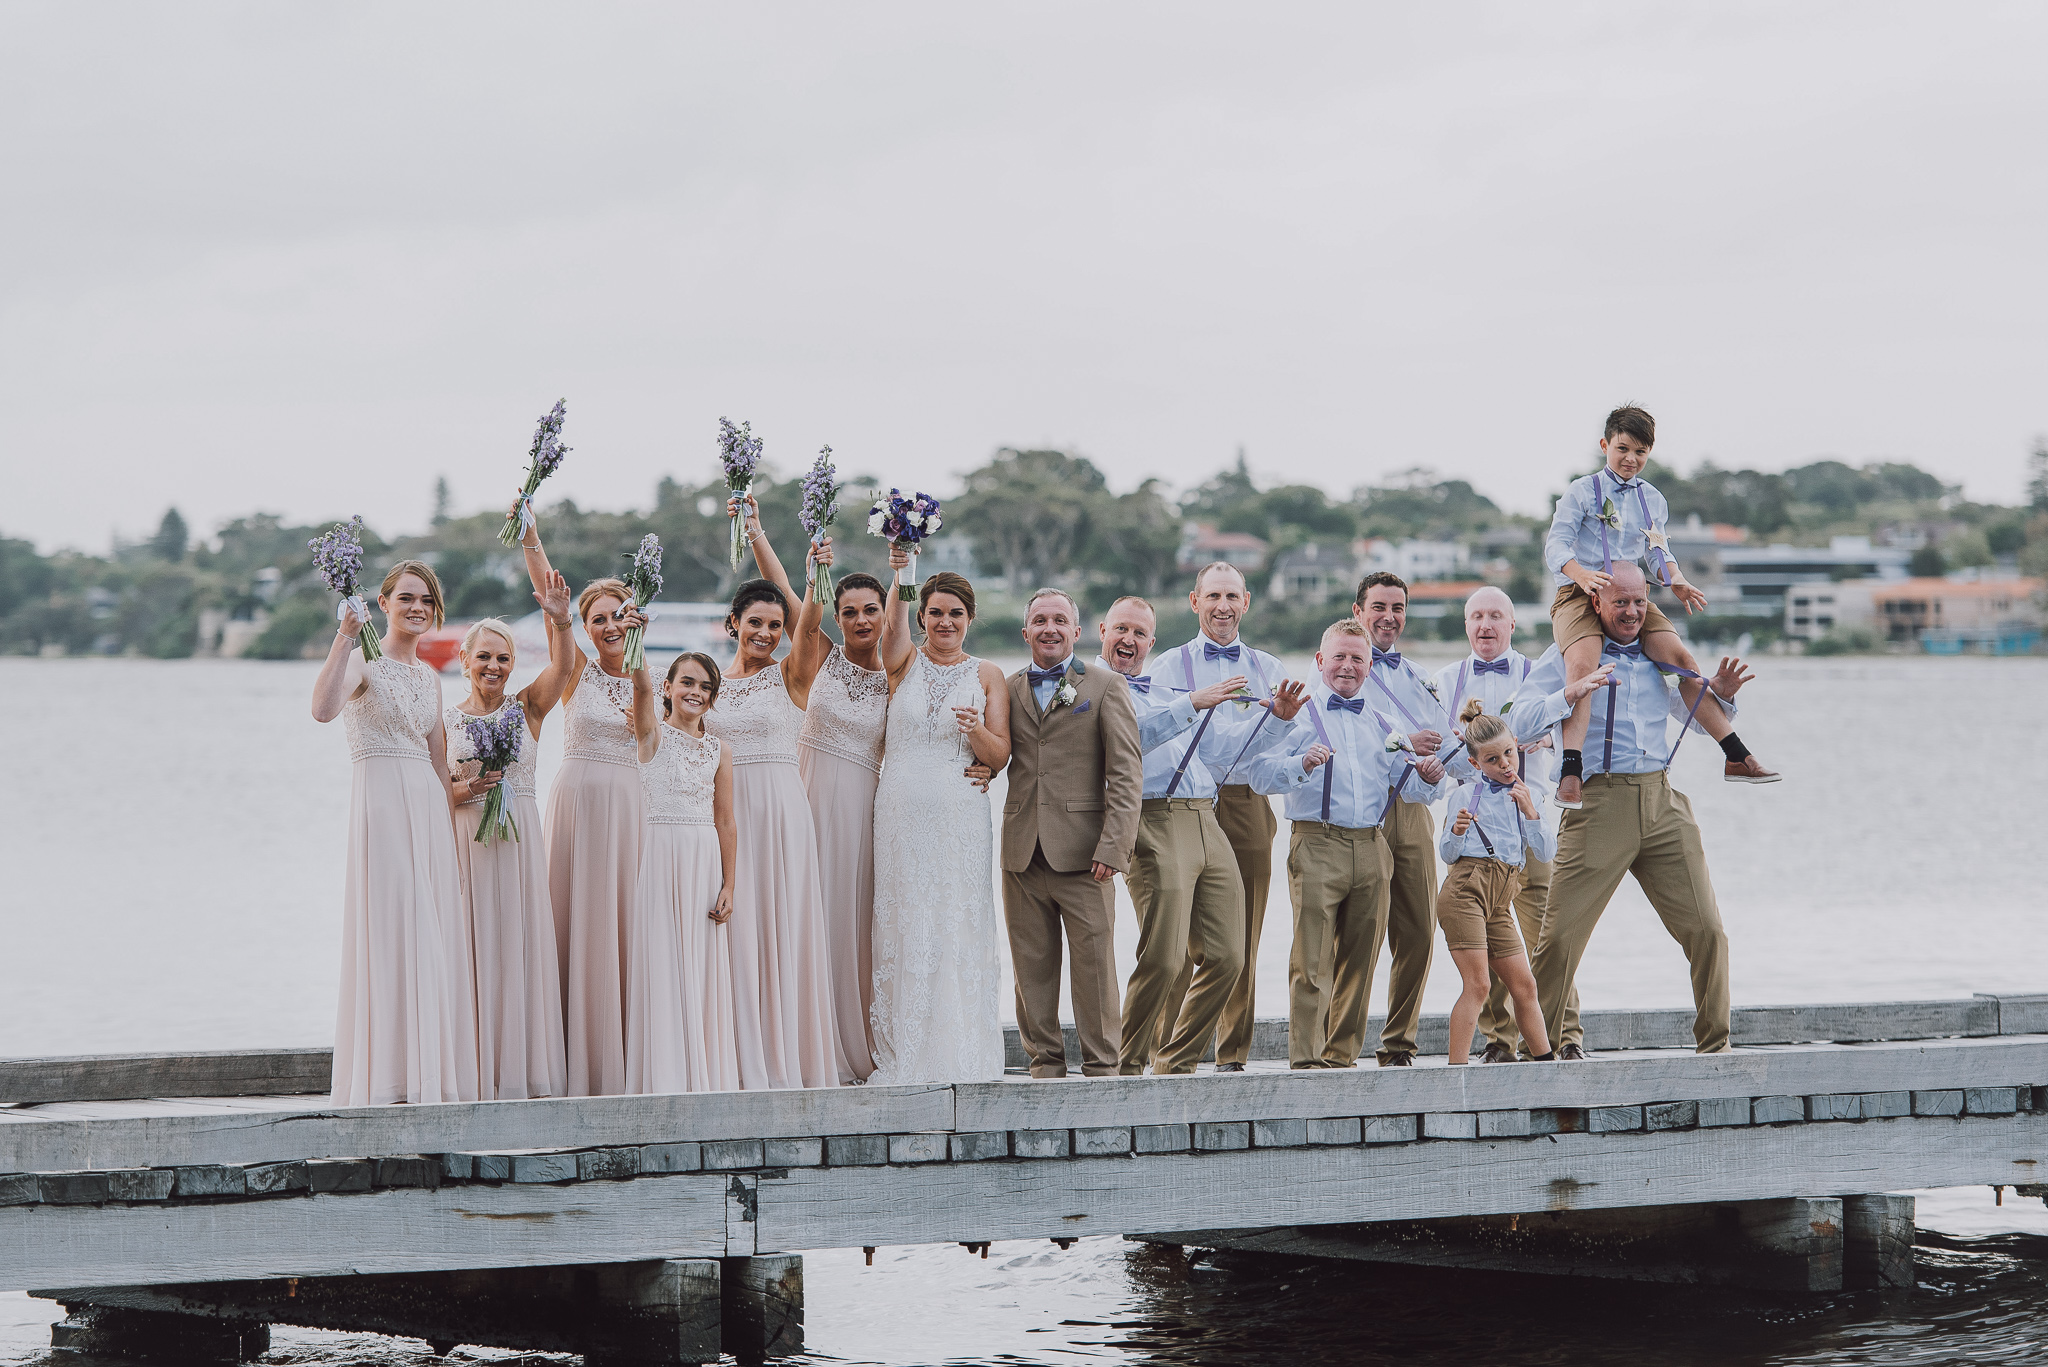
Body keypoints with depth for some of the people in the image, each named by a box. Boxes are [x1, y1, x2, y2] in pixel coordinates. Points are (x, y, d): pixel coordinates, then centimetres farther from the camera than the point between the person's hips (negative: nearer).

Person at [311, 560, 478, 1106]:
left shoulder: (428, 677, 19)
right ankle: (385, 1078, -9)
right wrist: (346, 635, -25)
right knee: (388, 932, -10)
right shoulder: (364, 662, -3)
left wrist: (450, 827, 17)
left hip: (429, 808, 7)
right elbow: (323, 709, -23)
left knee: (433, 935, 4)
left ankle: (432, 1076, 7)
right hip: (380, 802, -7)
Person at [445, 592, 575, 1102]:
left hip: (521, 842, 1)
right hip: (468, 843, -1)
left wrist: (561, 620, -26)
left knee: (522, 945, -1)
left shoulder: (527, 709, 8)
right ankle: (479, 1073, -4)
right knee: (476, 950, -5)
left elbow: (562, 665, -9)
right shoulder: (446, 721, 6)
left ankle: (523, 1069, 2)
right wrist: (465, 790, -14)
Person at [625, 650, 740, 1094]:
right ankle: (665, 1077, -5)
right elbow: (642, 686, -16)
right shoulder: (653, 734, 3)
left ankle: (705, 1077, 7)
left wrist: (729, 885, 1)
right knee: (661, 961, -6)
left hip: (705, 862, 3)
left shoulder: (718, 752, 11)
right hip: (659, 856, -3)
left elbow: (726, 822, 8)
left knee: (703, 966, 3)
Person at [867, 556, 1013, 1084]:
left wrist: (977, 729, -19)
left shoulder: (987, 676, 7)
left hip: (961, 813, 0)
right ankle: (903, 1055, 4)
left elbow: (999, 757, 2)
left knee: (960, 924, -1)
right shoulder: (905, 663, 6)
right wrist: (899, 574, -34)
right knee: (903, 926, -1)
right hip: (902, 808, 0)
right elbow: (894, 626, -18)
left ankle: (960, 1056, 5)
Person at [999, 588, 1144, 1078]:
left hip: (1082, 852, -3)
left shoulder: (1106, 687, 4)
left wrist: (1111, 847, -11)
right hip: (1023, 853, 3)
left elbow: (1126, 773, -2)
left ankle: (1101, 1067, 3)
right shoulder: (1007, 689, 14)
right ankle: (1044, 1061, 14)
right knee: (1032, 966, 5)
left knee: (1094, 963, -3)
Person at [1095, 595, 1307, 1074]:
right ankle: (1126, 1065, -1)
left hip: (1206, 825, 8)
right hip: (1154, 827, -8)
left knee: (1225, 958, 3)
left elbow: (1226, 748, 31)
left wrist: (1279, 718, 18)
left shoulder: (1166, 691, 29)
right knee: (1162, 960, -14)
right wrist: (1193, 704, -21)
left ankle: (1177, 1060, 14)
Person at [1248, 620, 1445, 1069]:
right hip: (1316, 845, -5)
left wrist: (1427, 778, -8)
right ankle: (1306, 1057, -9)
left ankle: (1343, 1054, 16)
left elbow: (1408, 786, 14)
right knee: (1312, 960, -9)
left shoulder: (1381, 725, 19)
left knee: (1359, 959, 8)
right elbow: (1261, 774, -8)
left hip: (1371, 847, 5)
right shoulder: (1300, 715, 4)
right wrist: (1303, 764, -26)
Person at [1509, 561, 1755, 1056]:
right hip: (1599, 805, -4)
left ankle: (1715, 1044, 11)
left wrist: (1719, 695, 7)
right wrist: (1571, 693, -21)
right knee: (1562, 933, -8)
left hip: (1662, 801, 4)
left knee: (1706, 930, -1)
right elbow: (1519, 723, -5)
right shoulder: (1567, 657, 5)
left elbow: (1702, 722, 30)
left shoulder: (1658, 659, 18)